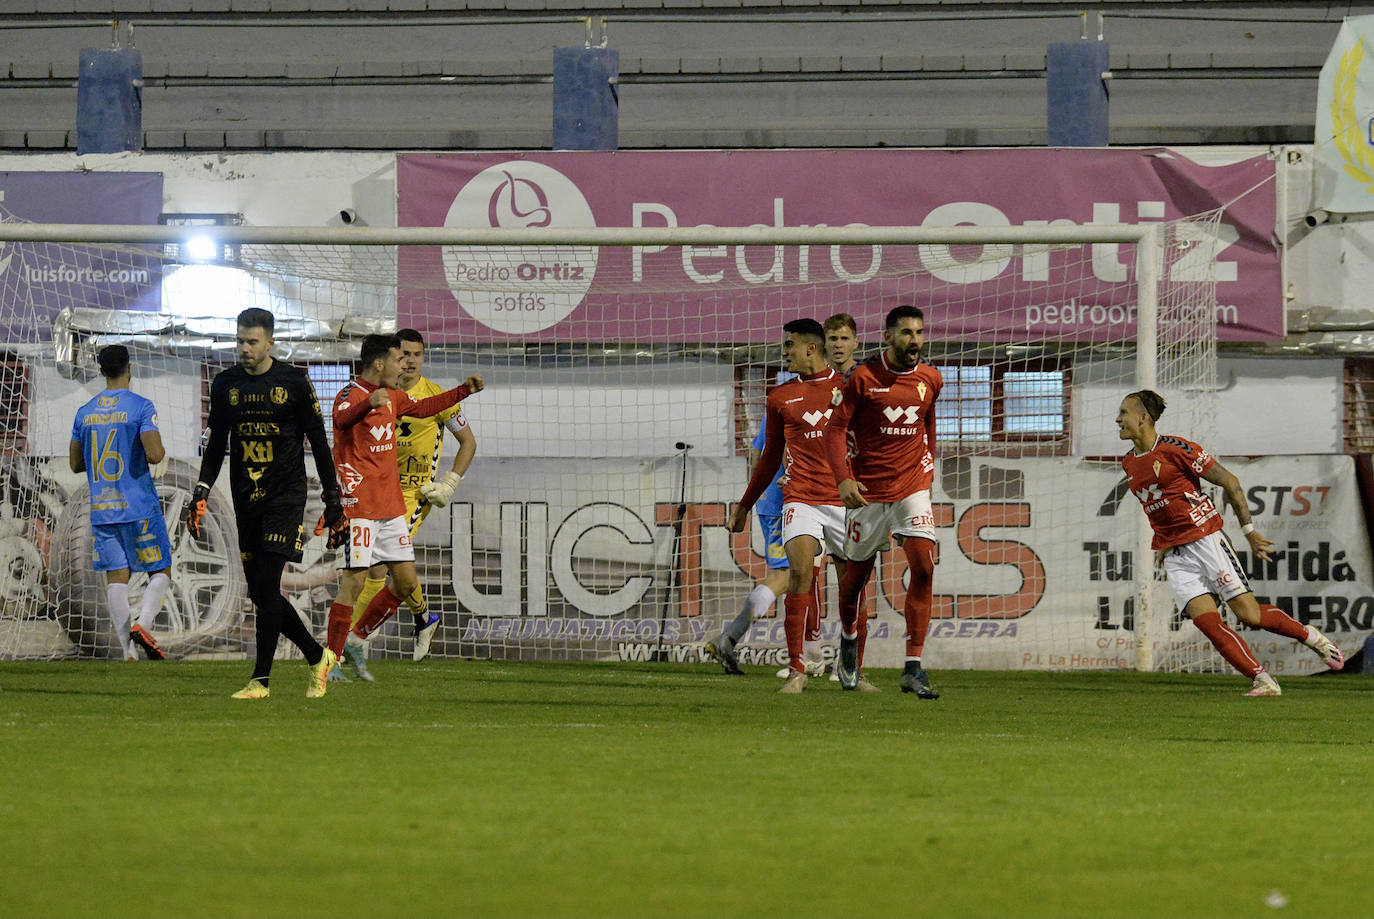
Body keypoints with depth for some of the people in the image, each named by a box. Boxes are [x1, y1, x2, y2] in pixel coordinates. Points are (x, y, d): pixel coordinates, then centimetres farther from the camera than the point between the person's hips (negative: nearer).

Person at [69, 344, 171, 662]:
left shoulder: (85, 412, 8)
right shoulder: (140, 407, -8)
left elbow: (75, 463, 13)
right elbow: (154, 454, -18)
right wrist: (161, 456, 5)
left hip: (101, 509, 4)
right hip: (139, 505, -4)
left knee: (116, 577, 3)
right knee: (160, 571, 8)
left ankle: (128, 651, -3)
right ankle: (142, 624, -16)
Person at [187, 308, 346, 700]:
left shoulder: (294, 382, -2)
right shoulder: (225, 384, 9)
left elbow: (319, 443, 2)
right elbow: (216, 445, 17)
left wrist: (334, 502, 1)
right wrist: (201, 493, 5)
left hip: (286, 494, -5)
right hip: (245, 500, 5)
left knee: (267, 585, -14)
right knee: (260, 593, 3)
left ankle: (261, 679, -9)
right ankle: (317, 657, 21)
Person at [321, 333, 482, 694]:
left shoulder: (392, 397, 15)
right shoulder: (351, 395, -13)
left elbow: (422, 407, 35)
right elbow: (344, 419, -37)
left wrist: (465, 390, 33)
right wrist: (369, 404, -57)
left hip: (391, 507, 9)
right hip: (359, 504, -9)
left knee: (406, 583, 7)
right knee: (354, 582, -12)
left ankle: (356, 638, 21)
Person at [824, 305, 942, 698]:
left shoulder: (930, 379, 4)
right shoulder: (864, 378, -8)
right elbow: (836, 429, -8)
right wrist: (844, 479, -20)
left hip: (912, 486, 2)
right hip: (868, 490, -2)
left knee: (923, 566, -16)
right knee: (856, 573, 8)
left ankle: (914, 667, -15)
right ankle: (850, 639, 40)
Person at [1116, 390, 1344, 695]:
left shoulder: (1175, 448, -11)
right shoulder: (1129, 464, 10)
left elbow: (1229, 482, -6)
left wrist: (1249, 530, -7)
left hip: (1206, 540, -6)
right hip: (1174, 555, 6)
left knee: (1249, 614, -9)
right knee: (1205, 619, -13)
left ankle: (1310, 636, 15)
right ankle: (1262, 681, -7)